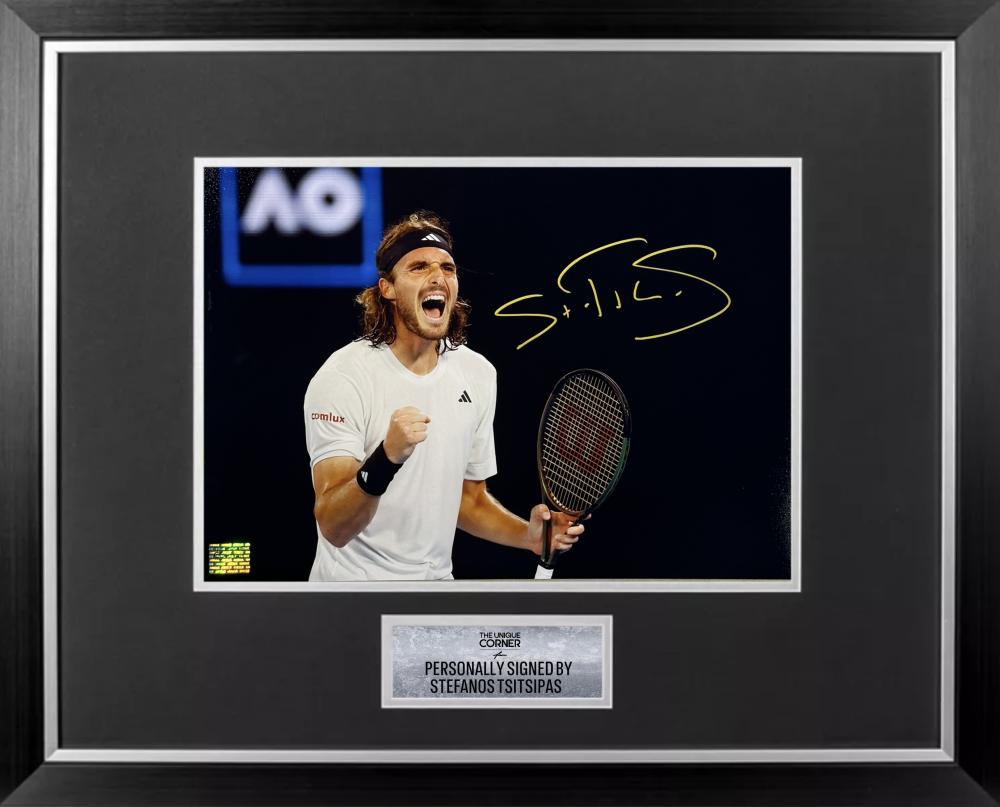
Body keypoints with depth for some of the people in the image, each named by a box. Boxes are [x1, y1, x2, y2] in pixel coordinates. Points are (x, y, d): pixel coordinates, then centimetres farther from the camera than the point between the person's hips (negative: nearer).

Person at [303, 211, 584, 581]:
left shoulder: (479, 373, -1)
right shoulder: (342, 377, -18)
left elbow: (470, 496, 8)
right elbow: (334, 529, -25)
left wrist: (528, 535, -8)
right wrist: (386, 459, -40)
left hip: (435, 580, 5)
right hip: (353, 590, -5)